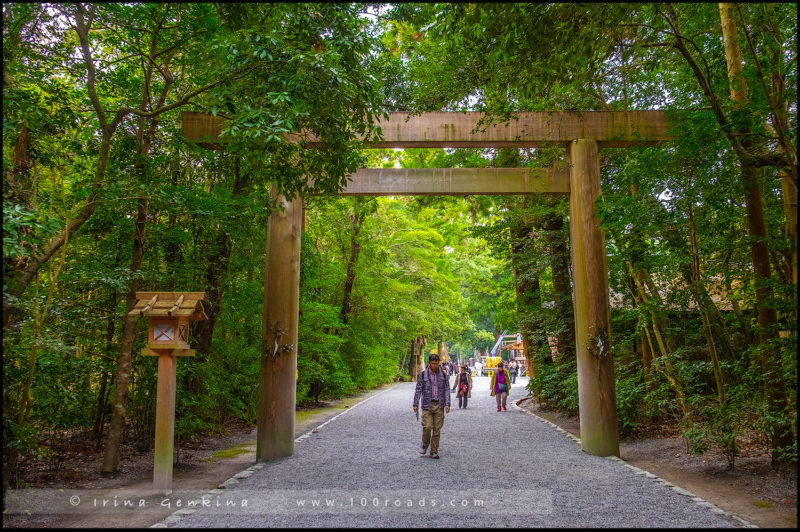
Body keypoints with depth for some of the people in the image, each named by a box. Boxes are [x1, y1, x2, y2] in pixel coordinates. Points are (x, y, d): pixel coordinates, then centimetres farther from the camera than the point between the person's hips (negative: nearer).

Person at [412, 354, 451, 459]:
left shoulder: (443, 375, 5)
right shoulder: (422, 375, 1)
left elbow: (447, 390, 4)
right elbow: (418, 390, 2)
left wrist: (447, 404, -5)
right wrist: (416, 404, -4)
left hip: (439, 405, 2)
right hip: (427, 405, -1)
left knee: (437, 429, 2)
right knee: (427, 427, -12)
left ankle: (434, 451, 12)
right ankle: (425, 444, 15)